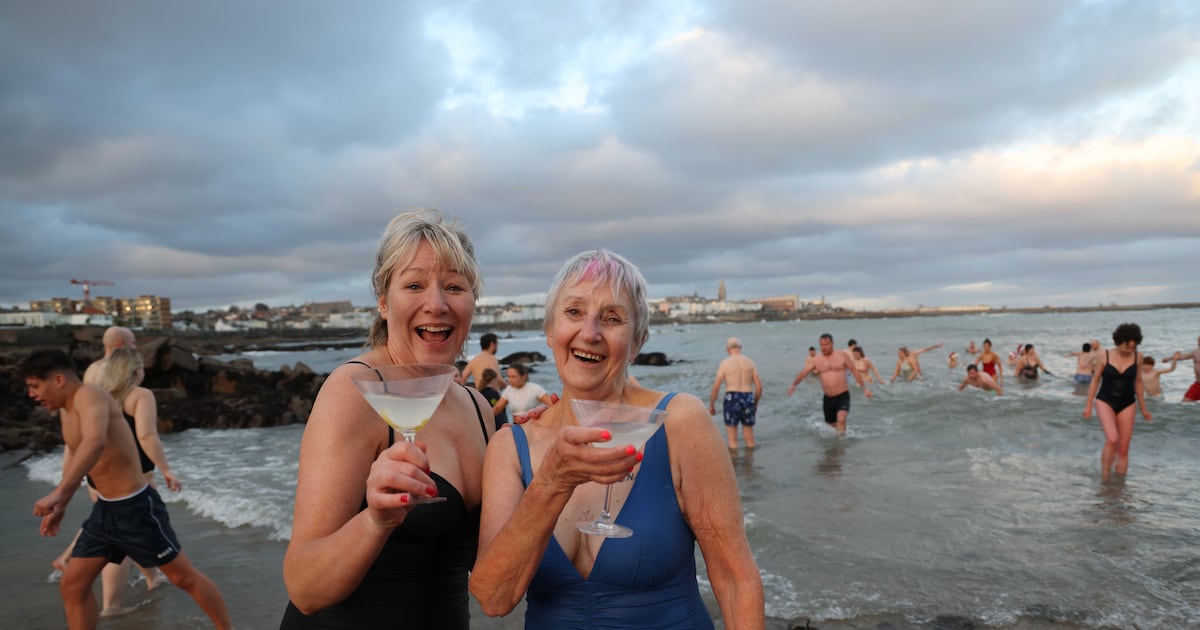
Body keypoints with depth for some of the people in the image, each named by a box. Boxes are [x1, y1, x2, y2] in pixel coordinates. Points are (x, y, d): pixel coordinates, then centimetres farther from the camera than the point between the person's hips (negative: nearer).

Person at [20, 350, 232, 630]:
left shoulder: (89, 395, -21)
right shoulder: (66, 408, 9)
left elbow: (95, 443, -41)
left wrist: (59, 494, -47)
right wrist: (61, 506, 26)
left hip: (136, 509, -9)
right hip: (104, 509, 9)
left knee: (184, 577, 2)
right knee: (72, 584, 11)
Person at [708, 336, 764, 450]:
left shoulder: (725, 363, -2)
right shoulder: (750, 362, 7)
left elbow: (716, 387, -5)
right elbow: (759, 387, 4)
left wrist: (711, 405, 6)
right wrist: (756, 403, 18)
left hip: (732, 399, -3)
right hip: (748, 399, 3)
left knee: (732, 440, 5)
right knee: (750, 440, 14)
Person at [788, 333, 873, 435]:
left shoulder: (841, 356, -2)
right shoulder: (816, 360, 4)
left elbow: (855, 371, 2)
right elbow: (802, 373, 0)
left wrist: (864, 388, -2)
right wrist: (793, 385, -14)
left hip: (842, 396, -4)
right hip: (828, 398, 4)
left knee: (841, 419, -27)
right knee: (831, 424, 17)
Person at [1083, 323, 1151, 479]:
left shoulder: (1137, 357, -2)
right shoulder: (1105, 356, -9)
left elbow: (1138, 382, 10)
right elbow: (1095, 380, 0)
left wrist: (1143, 408, 15)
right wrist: (1088, 405, -1)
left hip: (1126, 404, 3)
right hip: (1105, 401, -3)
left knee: (1123, 449, 4)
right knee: (1112, 439, -24)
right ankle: (1104, 476, -10)